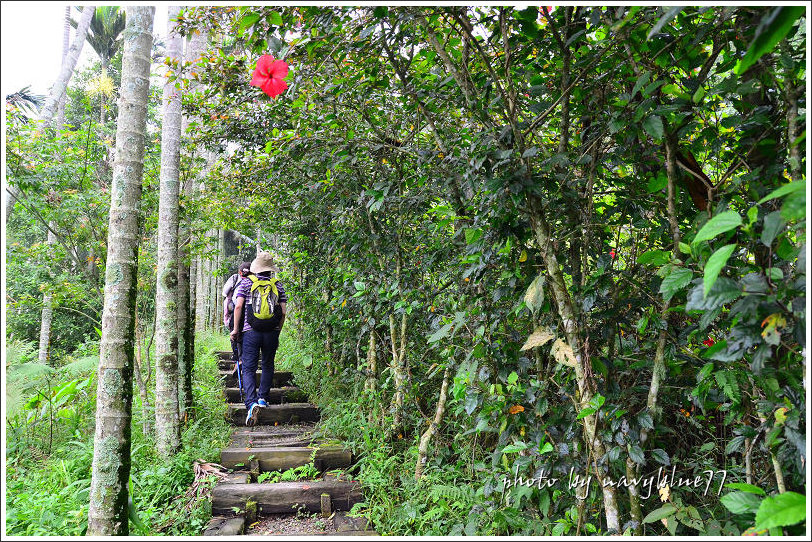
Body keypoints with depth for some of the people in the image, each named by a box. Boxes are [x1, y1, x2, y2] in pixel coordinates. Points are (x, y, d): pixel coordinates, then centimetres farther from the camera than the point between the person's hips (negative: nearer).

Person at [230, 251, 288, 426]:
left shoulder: (247, 282, 2)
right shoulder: (278, 285, 6)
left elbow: (238, 306, -6)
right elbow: (283, 312, 2)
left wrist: (235, 329, 3)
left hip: (250, 332, -2)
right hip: (272, 332, 2)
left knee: (248, 368, 1)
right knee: (268, 365, 21)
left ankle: (252, 403, -16)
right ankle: (263, 398, 24)